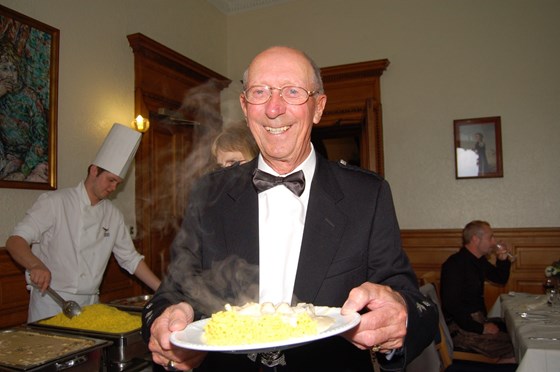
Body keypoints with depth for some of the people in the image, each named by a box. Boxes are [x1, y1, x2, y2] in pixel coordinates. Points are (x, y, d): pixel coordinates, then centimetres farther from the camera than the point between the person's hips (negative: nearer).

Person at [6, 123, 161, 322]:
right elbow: (15, 241, -12)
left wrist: (163, 291, 4)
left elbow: (130, 259, 11)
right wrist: (36, 265, -33)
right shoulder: (54, 202, -7)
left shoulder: (113, 214, 7)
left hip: (90, 305, 4)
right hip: (51, 304, -4)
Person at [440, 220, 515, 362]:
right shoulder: (455, 264, -18)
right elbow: (451, 305, -25)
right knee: (515, 349, -20)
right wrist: (481, 329, -20)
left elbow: (501, 279, 28)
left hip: (478, 320, 10)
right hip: (460, 328, -10)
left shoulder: (479, 261, 13)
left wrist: (503, 259, 9)